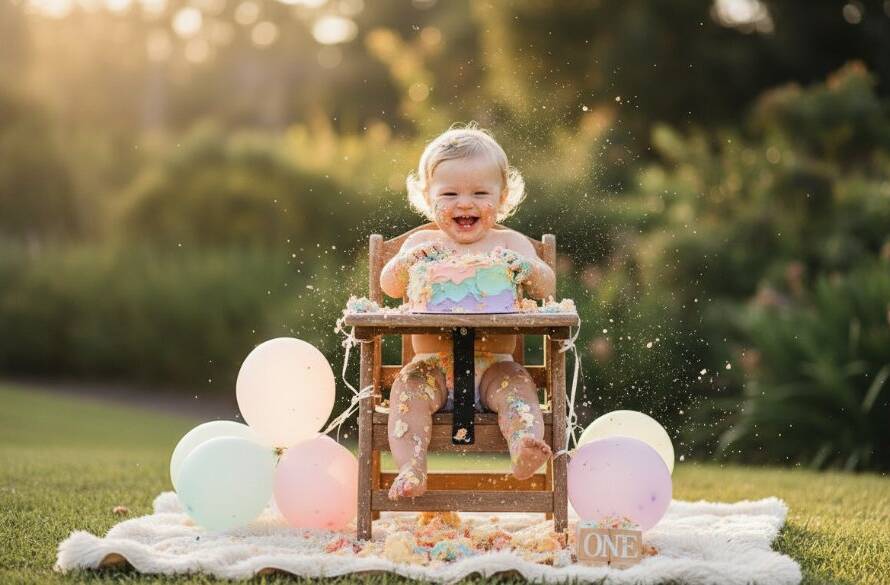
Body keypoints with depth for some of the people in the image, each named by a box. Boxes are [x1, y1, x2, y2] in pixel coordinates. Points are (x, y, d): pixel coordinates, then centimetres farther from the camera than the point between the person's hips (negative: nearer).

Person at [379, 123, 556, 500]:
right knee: (409, 385, -26)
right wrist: (407, 262, -26)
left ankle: (524, 447, -50)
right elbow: (389, 286, -3)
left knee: (517, 383, -28)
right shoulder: (423, 243, 9)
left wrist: (526, 267, -26)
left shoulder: (510, 244, 8)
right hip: (433, 366, 0)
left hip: (493, 366, 0)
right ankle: (411, 468, -38)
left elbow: (546, 289, -3)